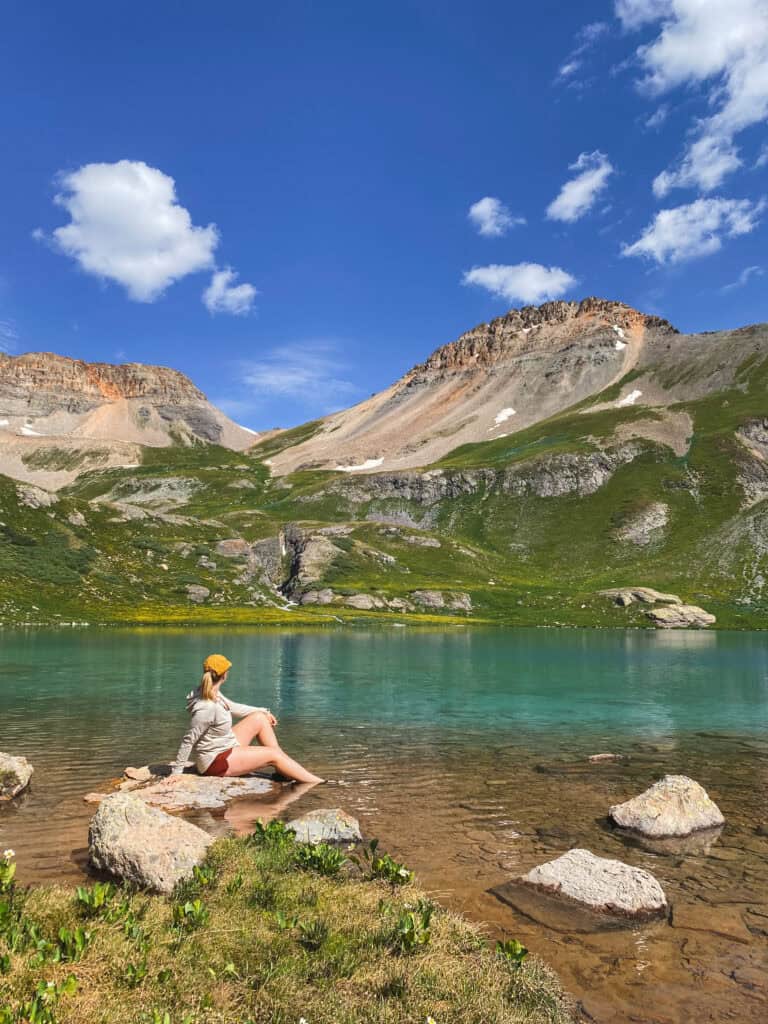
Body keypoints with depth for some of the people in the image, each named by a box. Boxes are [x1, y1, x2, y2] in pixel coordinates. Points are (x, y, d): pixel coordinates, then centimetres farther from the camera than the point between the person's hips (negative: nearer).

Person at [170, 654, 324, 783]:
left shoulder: (213, 694, -2)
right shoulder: (207, 708, -31)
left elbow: (233, 707, 15)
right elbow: (188, 740, -26)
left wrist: (264, 711, 21)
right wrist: (176, 771, -18)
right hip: (215, 761, -10)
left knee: (260, 718, 7)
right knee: (273, 754, -8)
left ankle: (285, 771, 10)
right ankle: (320, 783, 1)